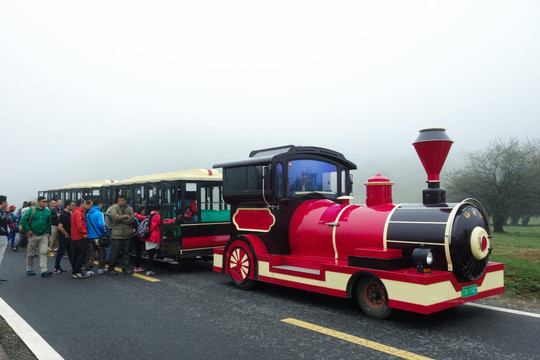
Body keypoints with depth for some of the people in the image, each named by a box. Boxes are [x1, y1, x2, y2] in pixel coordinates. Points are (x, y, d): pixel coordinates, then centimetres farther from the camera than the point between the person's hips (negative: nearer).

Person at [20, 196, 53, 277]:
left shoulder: (48, 211, 5)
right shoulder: (32, 210, -5)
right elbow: (24, 220, -7)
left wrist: (48, 233, 7)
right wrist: (27, 230, -11)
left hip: (44, 236, 2)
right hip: (33, 235, -2)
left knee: (43, 253, -7)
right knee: (30, 253, 10)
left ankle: (44, 270, -9)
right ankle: (29, 270, 24)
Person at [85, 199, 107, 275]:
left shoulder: (88, 214, 7)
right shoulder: (99, 213, -12)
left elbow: (86, 225, 9)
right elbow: (101, 224, -21)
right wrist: (104, 232, -5)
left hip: (90, 237, 5)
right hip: (99, 237, -5)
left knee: (90, 254, 8)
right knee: (101, 253, 10)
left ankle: (88, 270, 6)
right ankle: (101, 269, 16)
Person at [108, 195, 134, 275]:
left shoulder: (130, 209, 7)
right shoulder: (114, 208, 1)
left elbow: (131, 220, -7)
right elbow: (115, 217, -18)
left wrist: (120, 218, -12)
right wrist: (126, 216, -13)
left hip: (127, 235, 3)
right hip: (117, 235, -3)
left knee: (126, 252, 10)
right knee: (115, 252, 1)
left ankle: (125, 268, 20)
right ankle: (111, 268, 15)